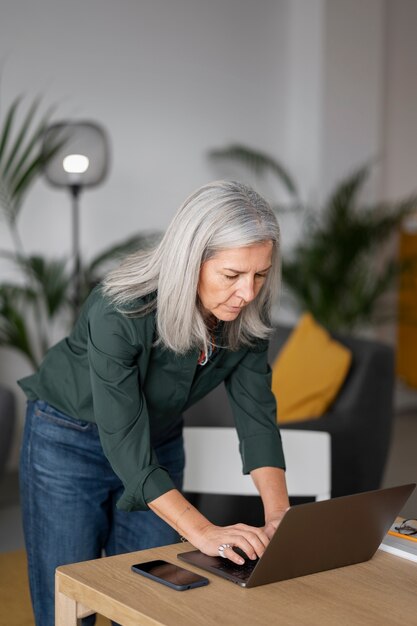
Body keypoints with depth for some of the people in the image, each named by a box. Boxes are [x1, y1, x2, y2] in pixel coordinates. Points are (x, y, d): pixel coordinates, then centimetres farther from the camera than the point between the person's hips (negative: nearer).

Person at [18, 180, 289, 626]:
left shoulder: (246, 316, -18)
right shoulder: (119, 312, -35)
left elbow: (256, 415, -15)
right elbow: (125, 447, -36)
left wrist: (279, 515, -29)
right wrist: (203, 532, -43)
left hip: (160, 443, 5)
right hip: (70, 442, -5)